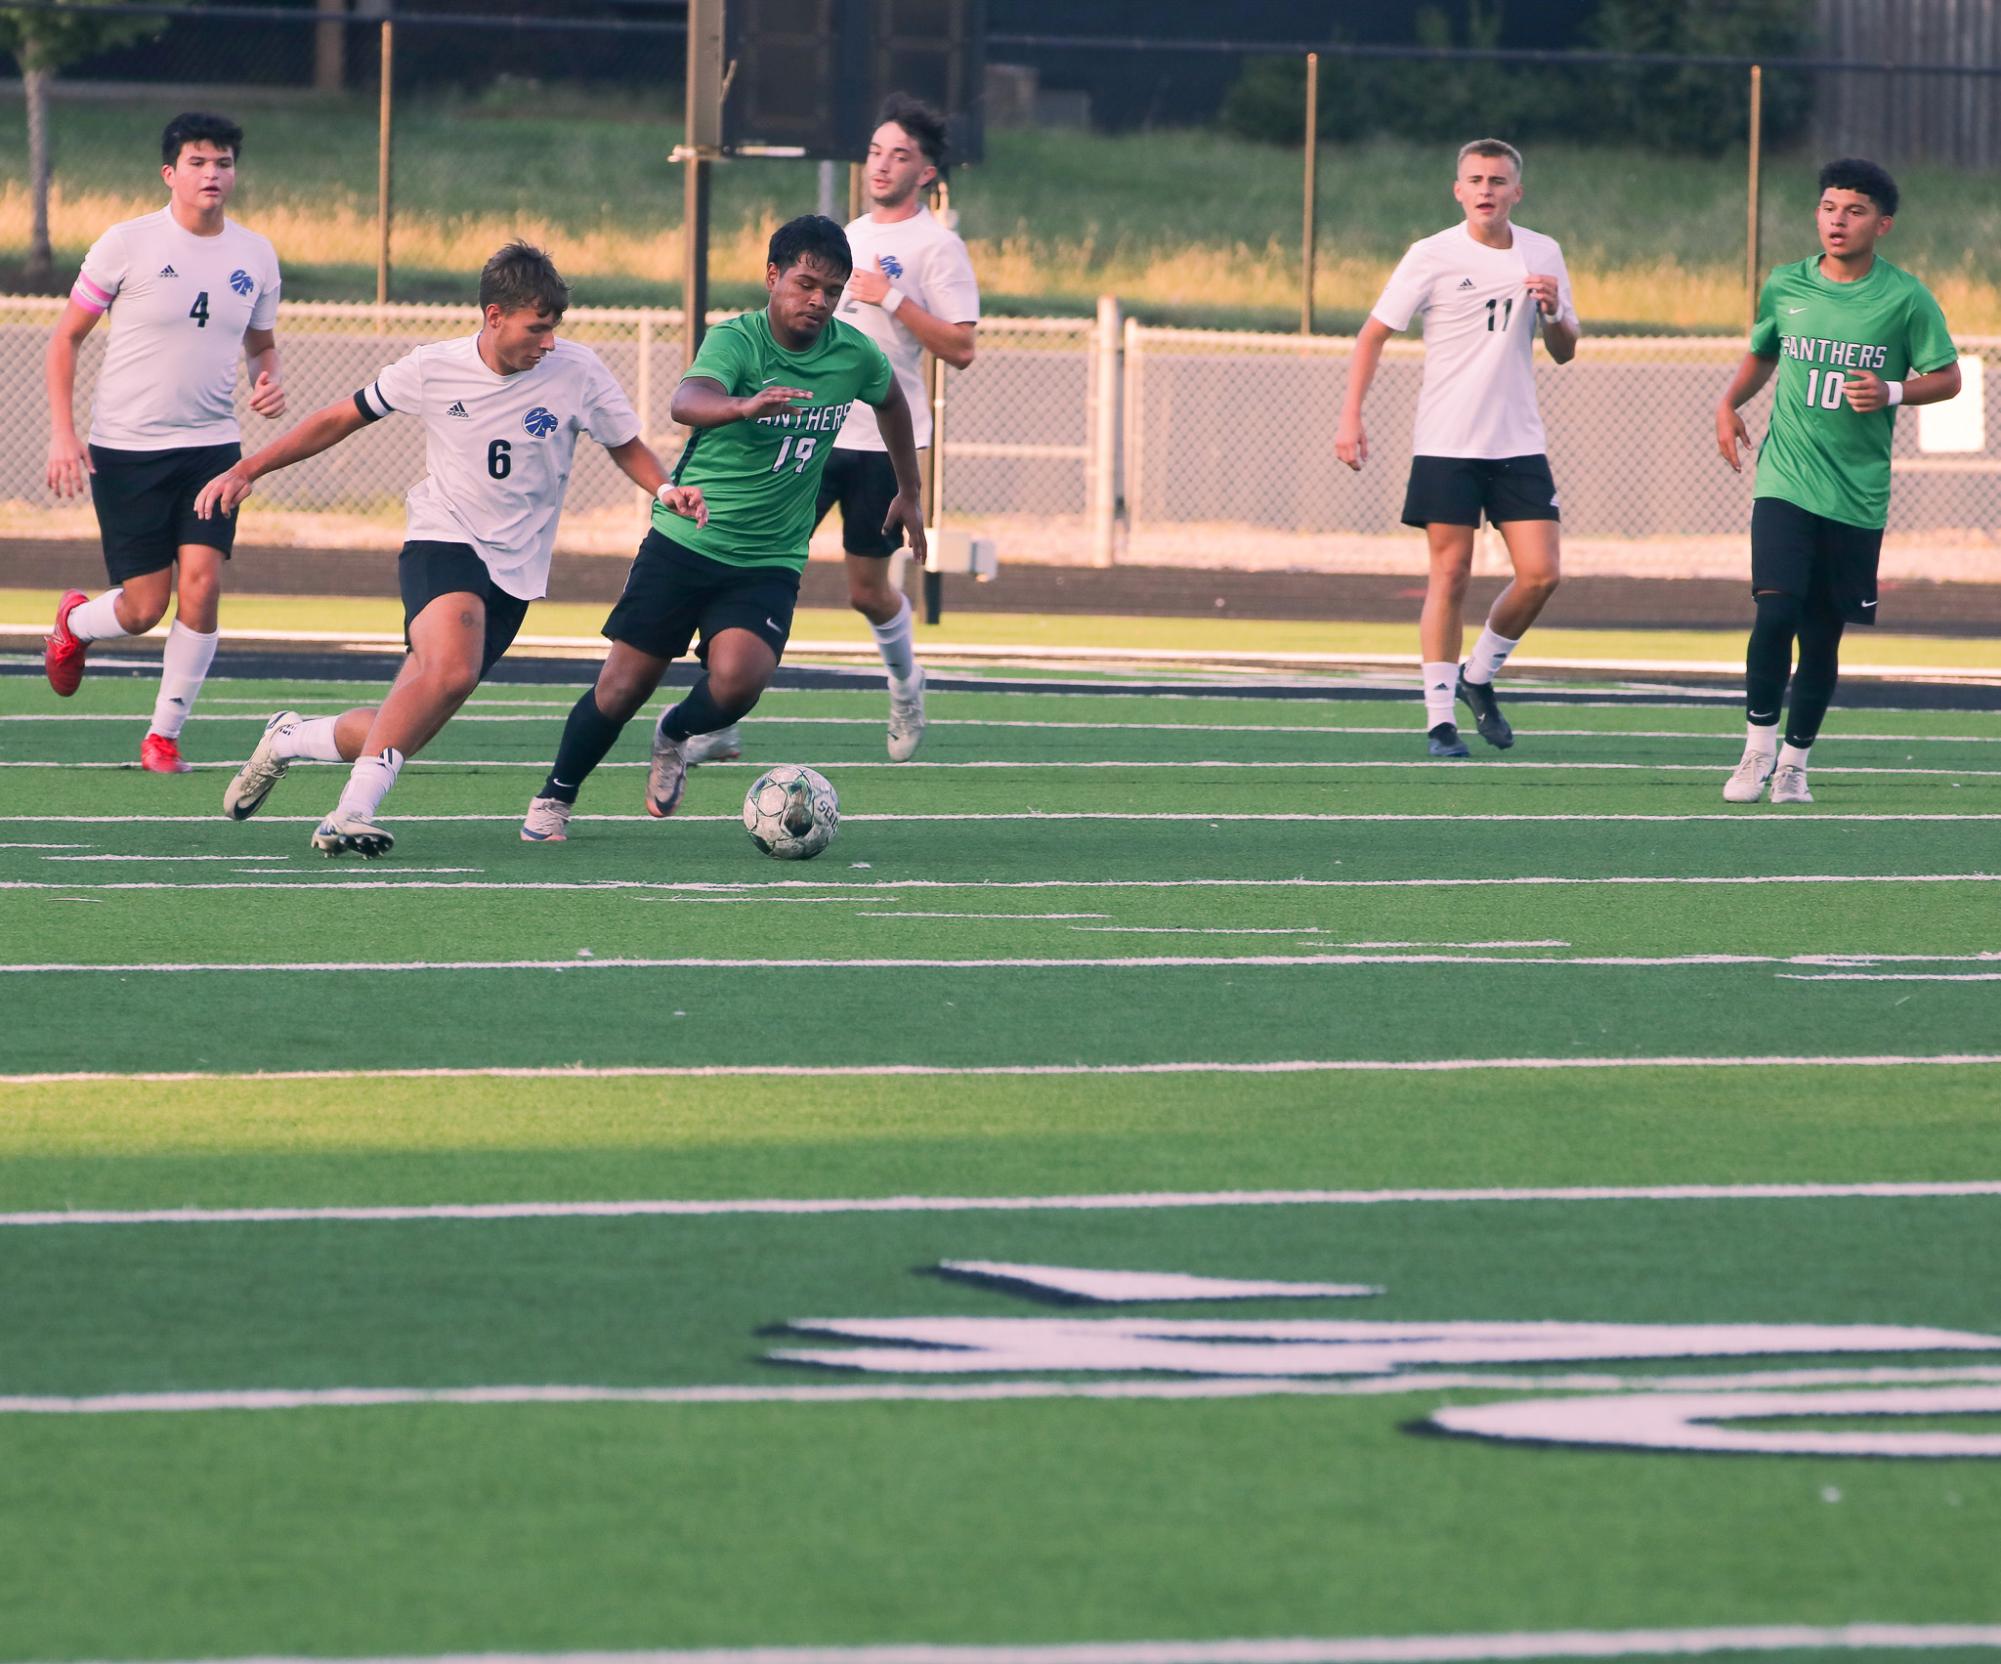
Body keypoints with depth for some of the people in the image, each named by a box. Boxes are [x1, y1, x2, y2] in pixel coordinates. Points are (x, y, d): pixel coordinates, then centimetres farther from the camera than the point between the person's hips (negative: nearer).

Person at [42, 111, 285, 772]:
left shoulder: (256, 255, 6)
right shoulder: (127, 244, -7)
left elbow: (261, 343, 22)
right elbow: (66, 338, 0)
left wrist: (270, 383, -2)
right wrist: (61, 433, -9)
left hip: (212, 446, 3)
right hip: (126, 449, -3)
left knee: (202, 584, -13)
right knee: (144, 608, -4)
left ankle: (165, 736, 2)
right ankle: (73, 623, 33)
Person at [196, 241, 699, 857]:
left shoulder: (576, 372, -3)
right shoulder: (432, 369, -4)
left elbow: (627, 447, 11)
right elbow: (341, 419, 9)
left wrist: (665, 491, -11)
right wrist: (246, 471, 7)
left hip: (515, 570, 3)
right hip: (443, 545, -3)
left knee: (402, 728, -1)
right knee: (452, 669, -34)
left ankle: (289, 738, 27)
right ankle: (352, 814, -31)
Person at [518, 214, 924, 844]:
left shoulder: (854, 355, -2)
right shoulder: (736, 340, -16)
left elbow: (892, 400, 23)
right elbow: (688, 401, -38)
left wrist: (909, 495, 28)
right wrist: (745, 405, -59)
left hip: (769, 562, 2)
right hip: (684, 544, -2)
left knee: (738, 680, -23)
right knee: (622, 687, -1)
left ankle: (675, 735, 11)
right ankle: (554, 798, 24)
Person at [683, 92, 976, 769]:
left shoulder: (936, 247, -6)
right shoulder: (849, 236, 15)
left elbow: (960, 349, -14)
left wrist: (894, 300, -20)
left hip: (884, 442, -5)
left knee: (868, 591, 5)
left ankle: (905, 682, 37)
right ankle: (722, 723, -8)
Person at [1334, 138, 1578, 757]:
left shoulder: (1544, 254, 6)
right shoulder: (1432, 256, -4)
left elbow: (1565, 353, 13)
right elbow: (1373, 334, 0)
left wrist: (1553, 314, -9)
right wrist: (1351, 417, -9)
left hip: (1518, 443, 3)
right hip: (1446, 444, -3)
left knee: (1540, 574, -5)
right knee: (1450, 574, -6)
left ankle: (1479, 677, 18)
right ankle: (1439, 717, 1)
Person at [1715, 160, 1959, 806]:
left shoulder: (1906, 299, -3)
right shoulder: (1785, 287, 4)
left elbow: (1948, 377, 3)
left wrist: (1893, 392, -14)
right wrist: (1729, 403, 7)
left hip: (1858, 494, 0)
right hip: (1785, 482, 0)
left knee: (1823, 634, 4)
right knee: (1776, 611, -16)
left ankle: (1794, 761, 19)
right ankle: (1758, 746, -1)